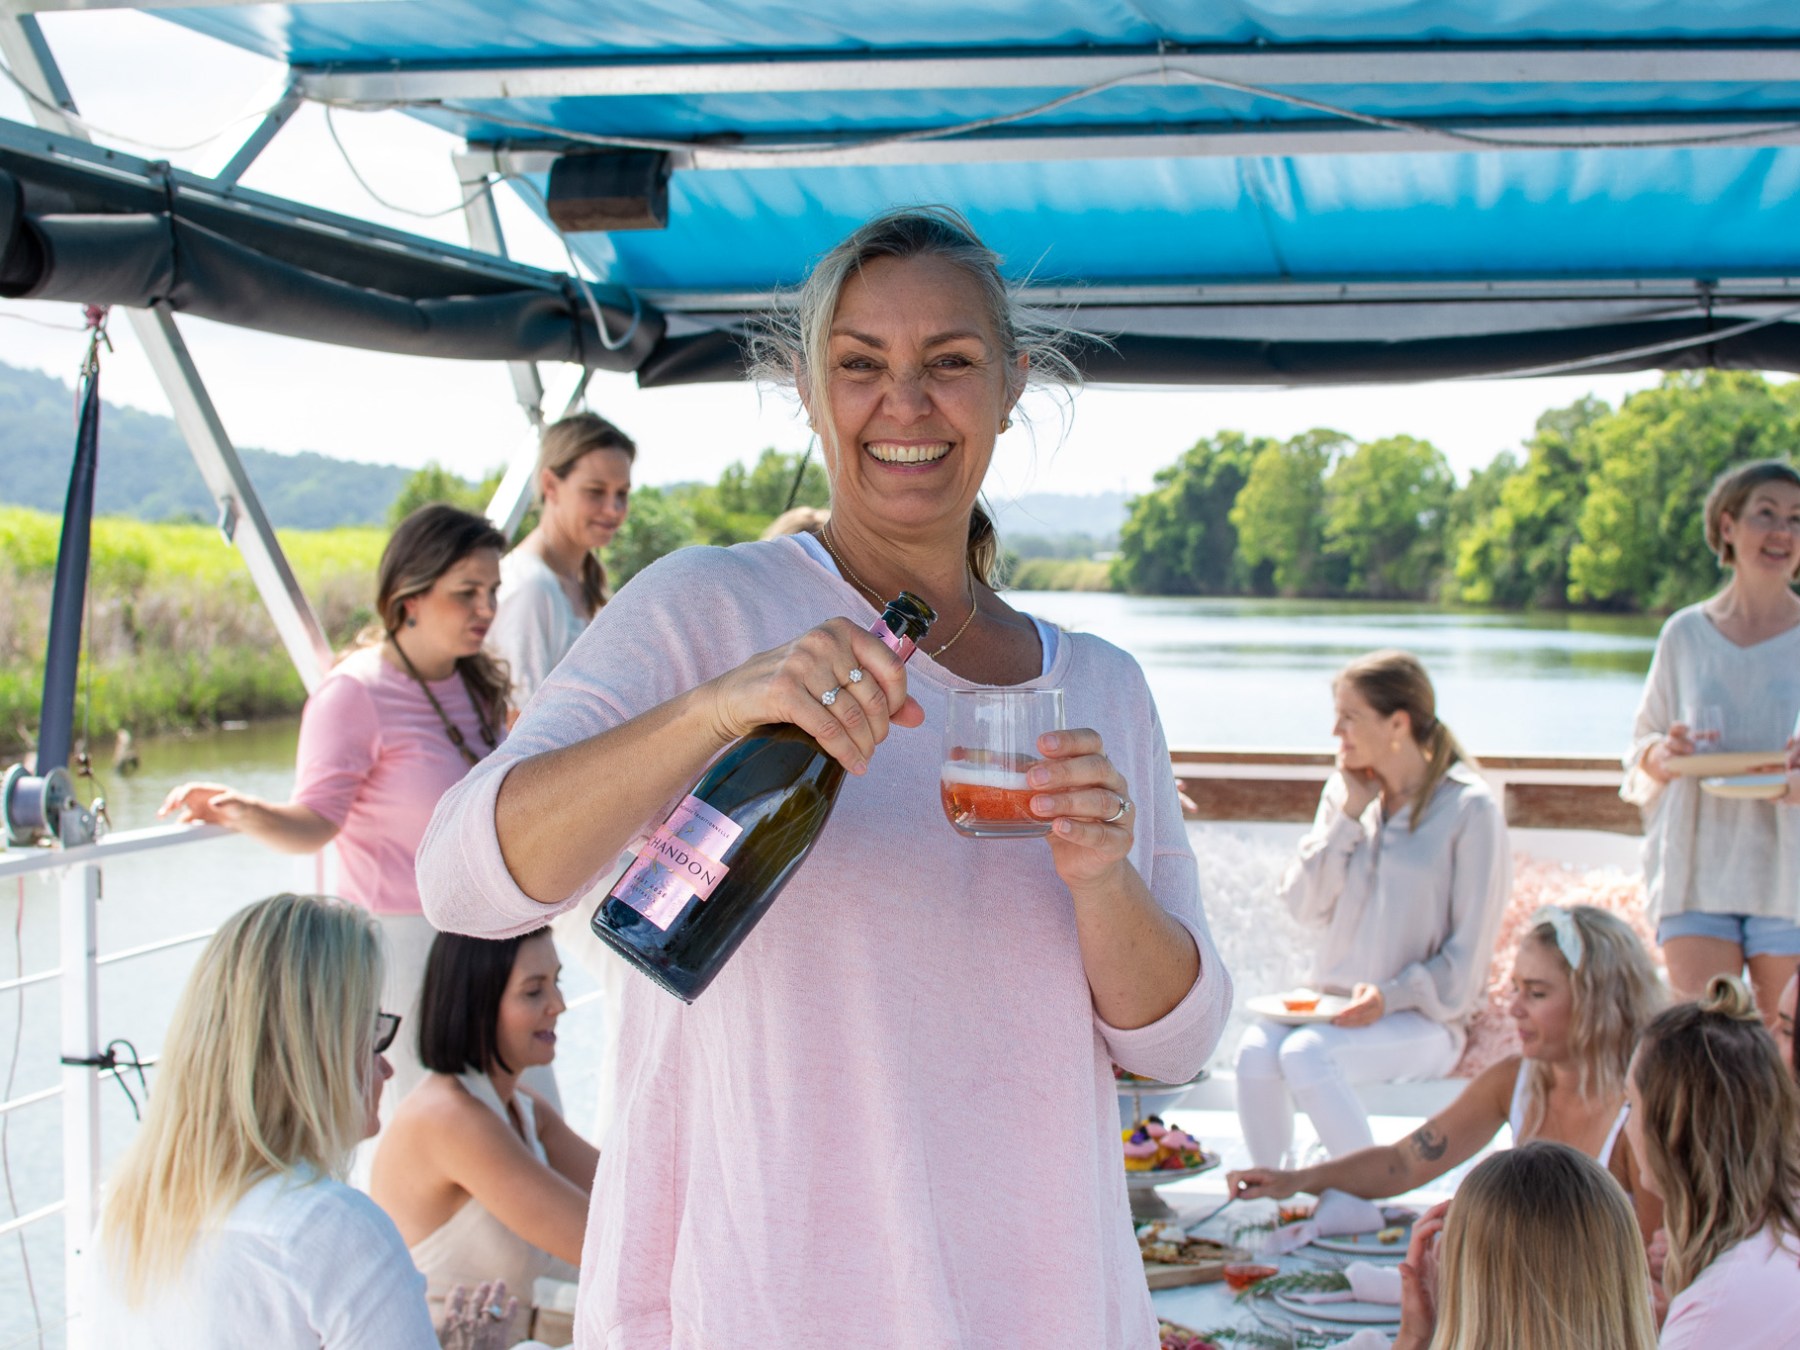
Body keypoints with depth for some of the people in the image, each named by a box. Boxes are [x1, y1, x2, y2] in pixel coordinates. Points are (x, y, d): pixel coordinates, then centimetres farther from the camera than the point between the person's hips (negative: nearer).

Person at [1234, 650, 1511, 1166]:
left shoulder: (1469, 809, -6)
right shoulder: (1345, 791, 11)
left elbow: (1468, 954, -7)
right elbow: (1304, 906, 5)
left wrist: (1392, 997, -21)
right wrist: (1348, 815, -3)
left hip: (1422, 1021, -5)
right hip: (1334, 1005, 5)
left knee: (1305, 1054, -32)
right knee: (1255, 1051, -26)